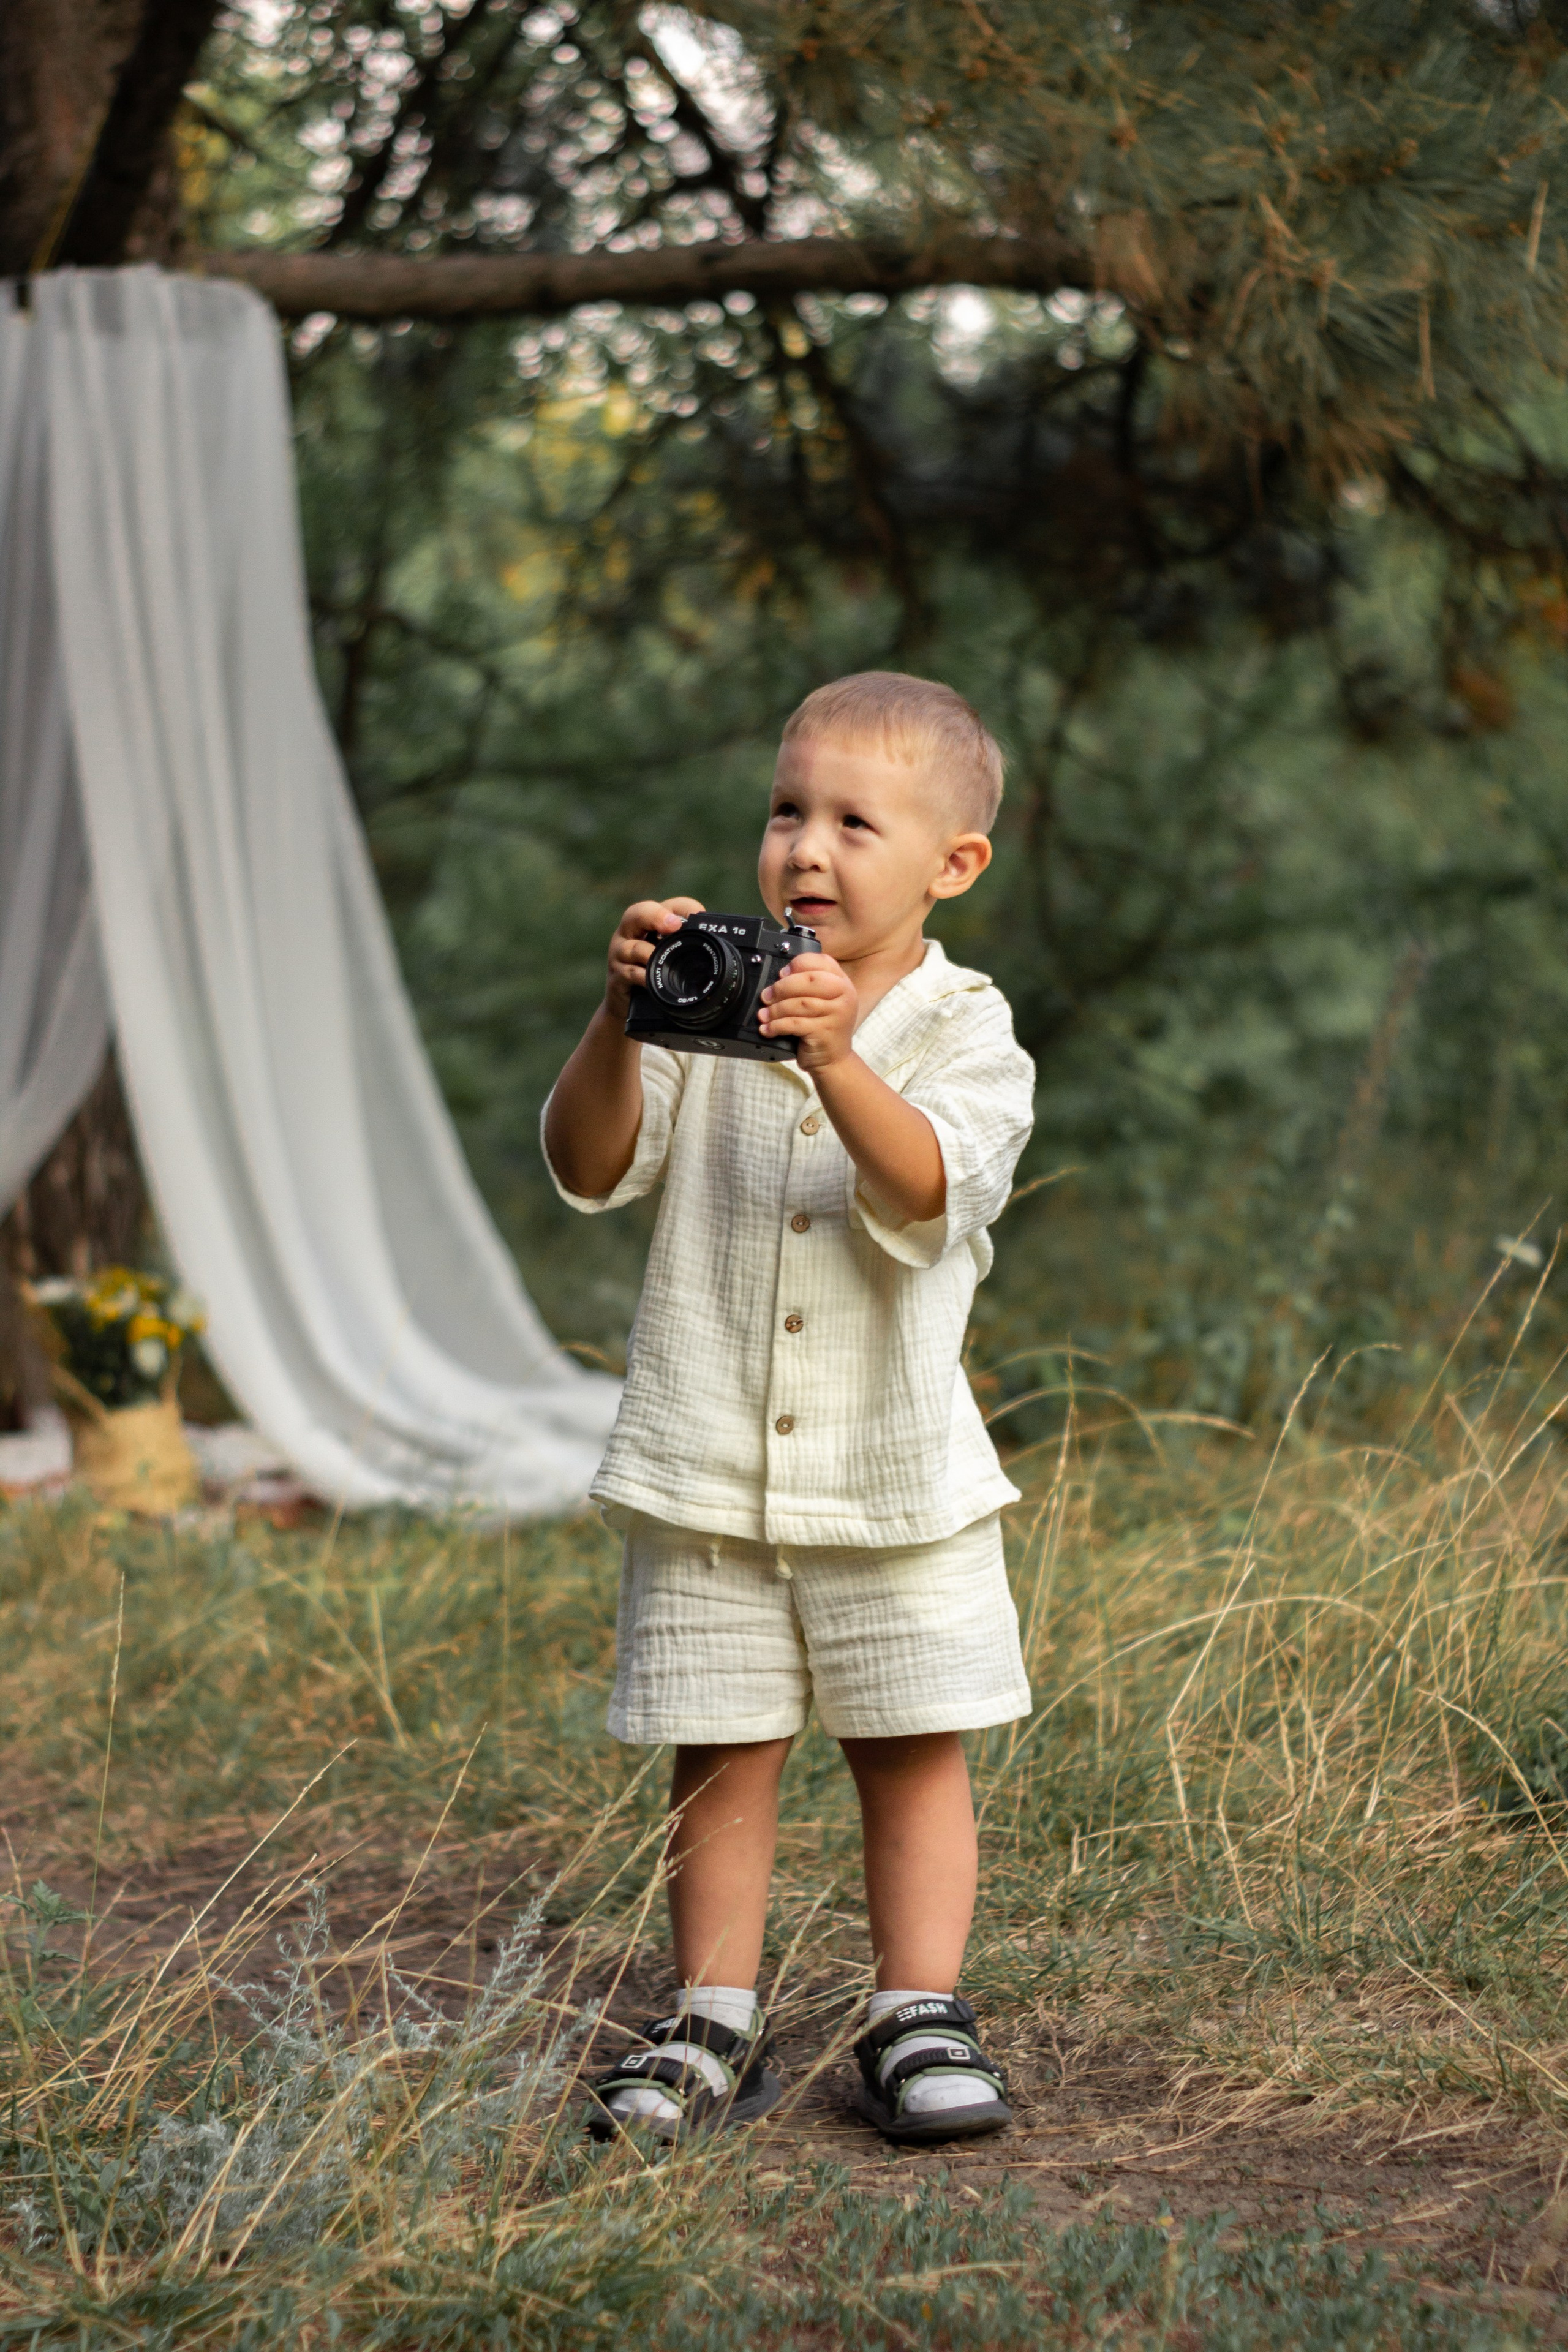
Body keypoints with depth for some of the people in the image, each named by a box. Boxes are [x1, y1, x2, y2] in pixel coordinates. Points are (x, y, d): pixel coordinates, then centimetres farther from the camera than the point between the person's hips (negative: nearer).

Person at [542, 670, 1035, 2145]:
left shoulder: (965, 1031, -3)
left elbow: (925, 1193, -22)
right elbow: (590, 1169, -6)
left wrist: (835, 1060, -37)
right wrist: (618, 1023, -23)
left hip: (894, 1467, -1)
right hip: (706, 1463, 1)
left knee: (911, 1748, 5)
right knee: (719, 1755, 6)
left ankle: (917, 2018, 16)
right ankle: (714, 2027, 17)